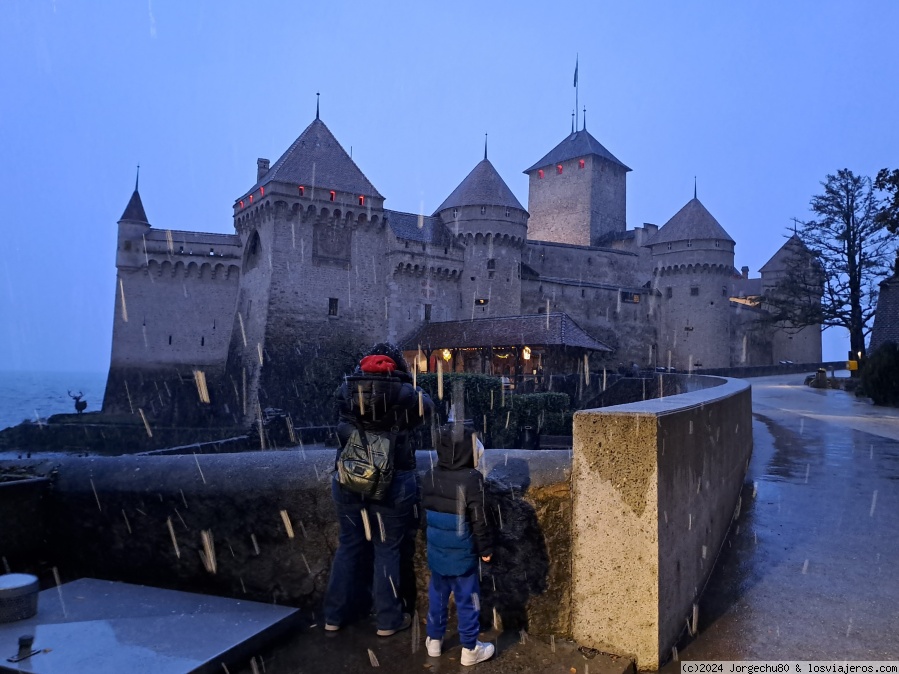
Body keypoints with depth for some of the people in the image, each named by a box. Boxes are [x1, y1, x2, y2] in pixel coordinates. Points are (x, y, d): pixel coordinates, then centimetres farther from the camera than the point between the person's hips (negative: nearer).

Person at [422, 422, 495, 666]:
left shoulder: (430, 477, -2)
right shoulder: (471, 479, -21)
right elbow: (479, 520, -16)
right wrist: (486, 548, -4)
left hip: (436, 552, 6)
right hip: (462, 554, -5)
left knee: (437, 595, 20)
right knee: (467, 600, 9)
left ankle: (434, 640, 33)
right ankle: (470, 649, 20)